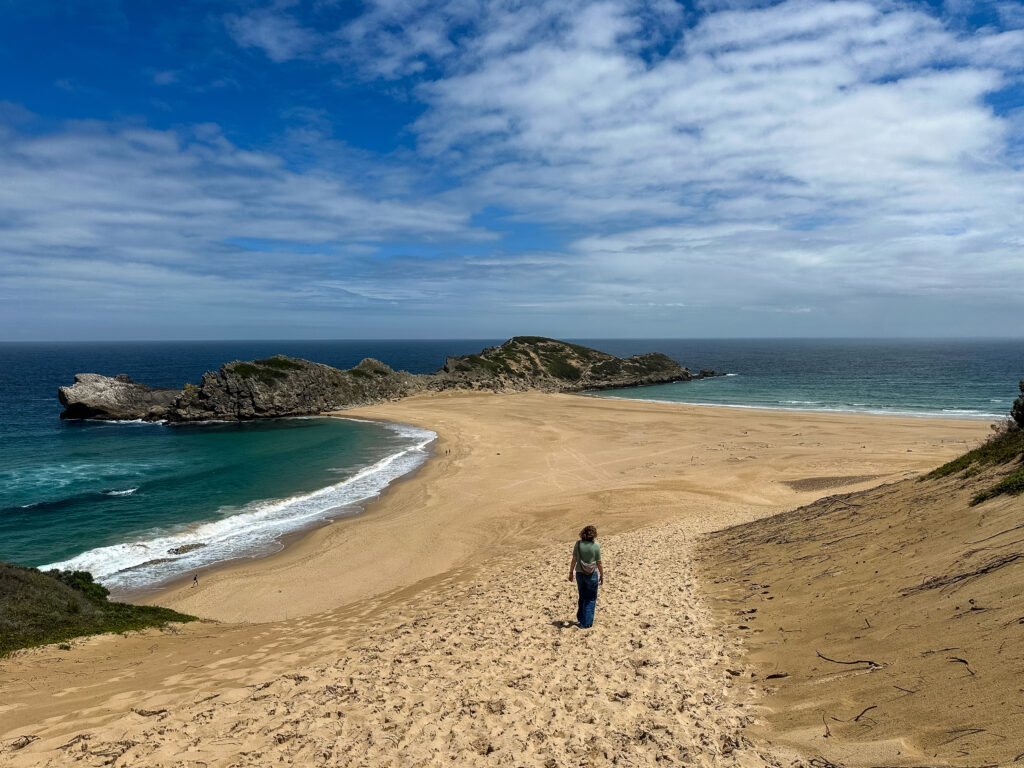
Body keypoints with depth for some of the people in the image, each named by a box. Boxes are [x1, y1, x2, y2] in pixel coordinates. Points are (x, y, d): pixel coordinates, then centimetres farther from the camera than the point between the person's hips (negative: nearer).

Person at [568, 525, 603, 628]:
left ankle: (580, 618, 33)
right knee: (590, 599, 10)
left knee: (582, 597, 22)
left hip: (579, 573, 3)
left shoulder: (578, 544, -7)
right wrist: (602, 575, 6)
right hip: (592, 575, -3)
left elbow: (574, 560, -4)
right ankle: (586, 623, 11)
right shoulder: (596, 546, -12)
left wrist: (571, 572, 8)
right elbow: (599, 563, -7)